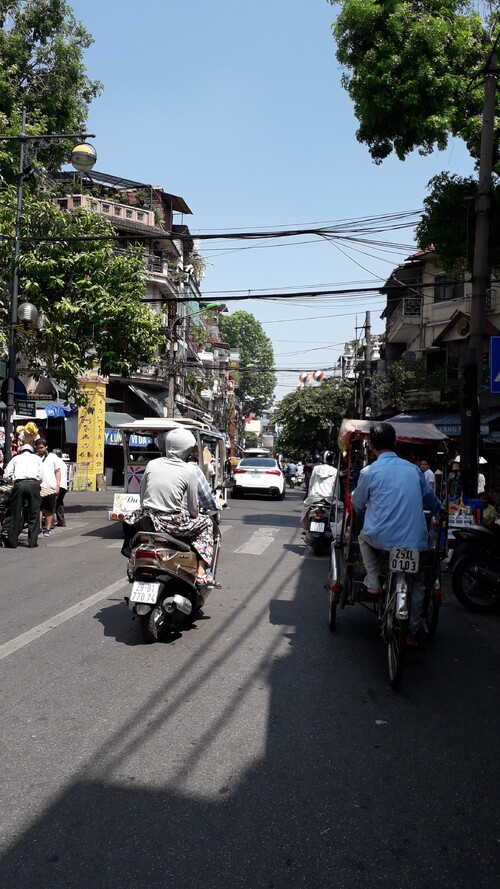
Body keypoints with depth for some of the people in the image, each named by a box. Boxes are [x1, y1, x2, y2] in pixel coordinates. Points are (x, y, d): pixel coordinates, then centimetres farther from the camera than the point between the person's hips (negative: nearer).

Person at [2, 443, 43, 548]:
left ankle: (12, 541, 9)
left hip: (19, 484, 1)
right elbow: (40, 477, 12)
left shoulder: (16, 458, 22)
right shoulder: (36, 458, 22)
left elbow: (6, 476, 15)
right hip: (33, 484, -1)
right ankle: (33, 541, 3)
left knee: (16, 514, 6)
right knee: (34, 514, 5)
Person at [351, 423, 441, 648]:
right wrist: (439, 512, 43)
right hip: (415, 542, 3)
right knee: (417, 583, 25)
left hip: (382, 539, -3)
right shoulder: (413, 469, 7)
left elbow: (357, 505, 10)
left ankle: (373, 582, 19)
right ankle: (412, 632, 26)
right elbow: (431, 500, 21)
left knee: (364, 536, 31)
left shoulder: (369, 472, -4)